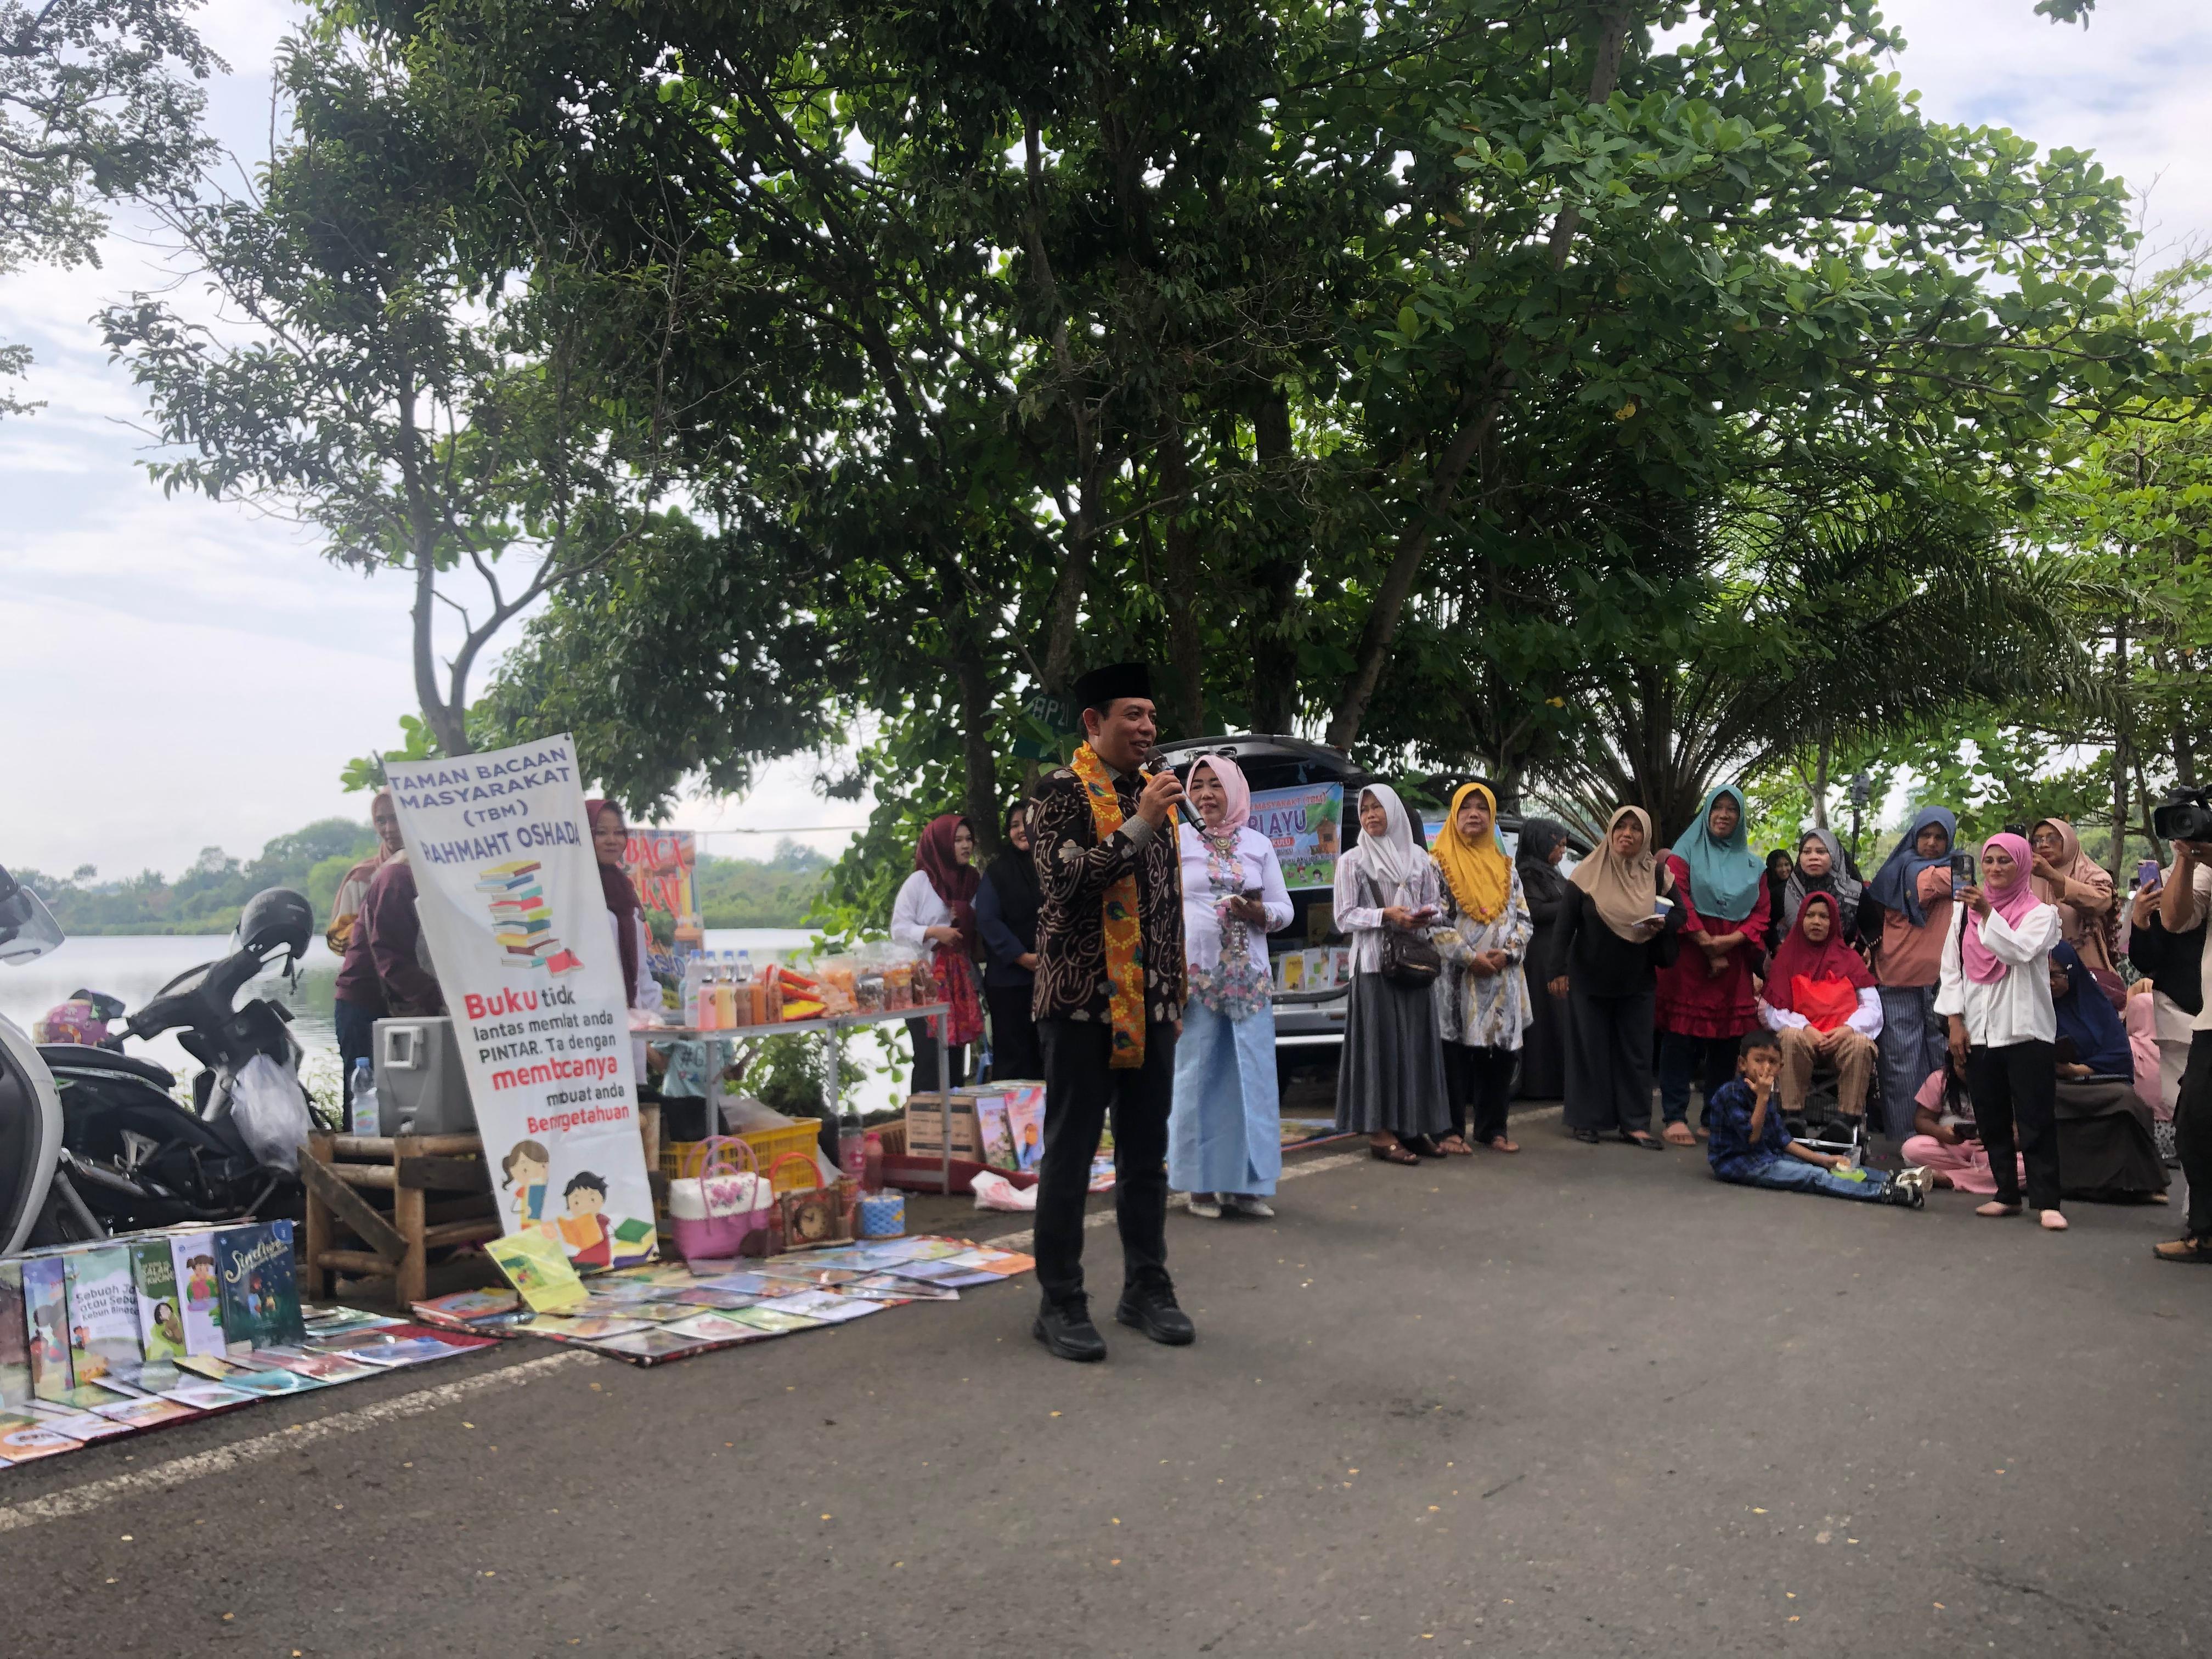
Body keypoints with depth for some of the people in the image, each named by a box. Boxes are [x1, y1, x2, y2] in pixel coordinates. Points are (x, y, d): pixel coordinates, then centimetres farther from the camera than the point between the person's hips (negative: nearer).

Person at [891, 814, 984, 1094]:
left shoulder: (972, 882, 11)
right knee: (929, 1056, -8)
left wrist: (967, 921, -1)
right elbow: (899, 929, -6)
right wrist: (933, 932, -20)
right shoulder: (919, 881, -3)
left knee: (955, 1054, 5)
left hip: (959, 982, 5)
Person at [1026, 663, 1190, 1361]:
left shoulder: (1154, 791, 14)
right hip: (1083, 1001, -7)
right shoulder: (1064, 792, -7)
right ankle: (1060, 1303, 8)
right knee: (1070, 1153, 0)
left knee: (1146, 1151, 12)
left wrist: (1177, 991, 18)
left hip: (1150, 1005, 7)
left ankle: (1146, 1287, 23)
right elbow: (1064, 881, -20)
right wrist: (1140, 826, -22)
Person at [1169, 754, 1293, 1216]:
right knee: (1198, 1077, -1)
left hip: (1249, 978, 3)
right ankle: (1202, 1183, 7)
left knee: (1252, 1076, 1)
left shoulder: (1258, 844, 12)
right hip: (1195, 974, -3)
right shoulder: (1177, 840, 5)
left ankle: (1246, 1183, 9)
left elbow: (1284, 910, 12)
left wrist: (1260, 912, -10)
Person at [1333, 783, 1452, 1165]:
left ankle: (1414, 1126, 12)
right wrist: (1386, 915, -15)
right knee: (1381, 1042, -7)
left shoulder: (1419, 858, 13)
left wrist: (1427, 917, -6)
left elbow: (1434, 906, 16)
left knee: (1418, 1040, 3)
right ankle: (1380, 1132, -4)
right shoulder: (1353, 861, 2)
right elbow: (1345, 916, -2)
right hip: (1374, 961, -4)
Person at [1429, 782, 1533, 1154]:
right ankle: (1453, 1129, 1)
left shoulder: (1506, 868, 16)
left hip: (1502, 977, 4)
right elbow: (1434, 920, -7)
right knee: (1455, 1051, -5)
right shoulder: (1440, 864, 1)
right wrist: (1470, 957, -13)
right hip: (1455, 977, -4)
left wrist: (1507, 952, -6)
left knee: (1500, 1052, 4)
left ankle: (1492, 1128, 13)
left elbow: (1523, 919, 12)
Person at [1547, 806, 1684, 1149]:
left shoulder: (1656, 874, 2)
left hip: (1637, 979, 2)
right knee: (1589, 1048, 3)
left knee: (1635, 1051, 4)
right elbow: (1566, 923, -6)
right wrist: (1557, 969, -12)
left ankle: (1635, 1123, 10)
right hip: (1588, 976, -2)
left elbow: (1678, 914, 7)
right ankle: (1586, 1120, 12)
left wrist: (1661, 924, -16)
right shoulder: (1589, 872, -5)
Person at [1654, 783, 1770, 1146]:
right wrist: (1708, 947, -12)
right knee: (1681, 1035, -6)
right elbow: (1678, 901, -6)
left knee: (1727, 1039, 4)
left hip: (1734, 962, 4)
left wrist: (1730, 941, -10)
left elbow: (1761, 913, 8)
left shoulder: (1752, 864, 16)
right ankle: (1675, 1118, -4)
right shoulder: (1686, 852, 5)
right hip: (1688, 958, -4)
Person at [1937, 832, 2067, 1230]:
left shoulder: (2039, 913, 1)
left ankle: (2046, 1201, -5)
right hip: (1978, 1030, 4)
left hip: (2026, 1029, -4)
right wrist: (1955, 1021, 1)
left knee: (2035, 1119, -6)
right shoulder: (1965, 910, 10)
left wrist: (1988, 913, -23)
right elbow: (1951, 968, 8)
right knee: (1992, 1119, 7)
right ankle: (2007, 1194, 16)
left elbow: (2020, 950, -19)